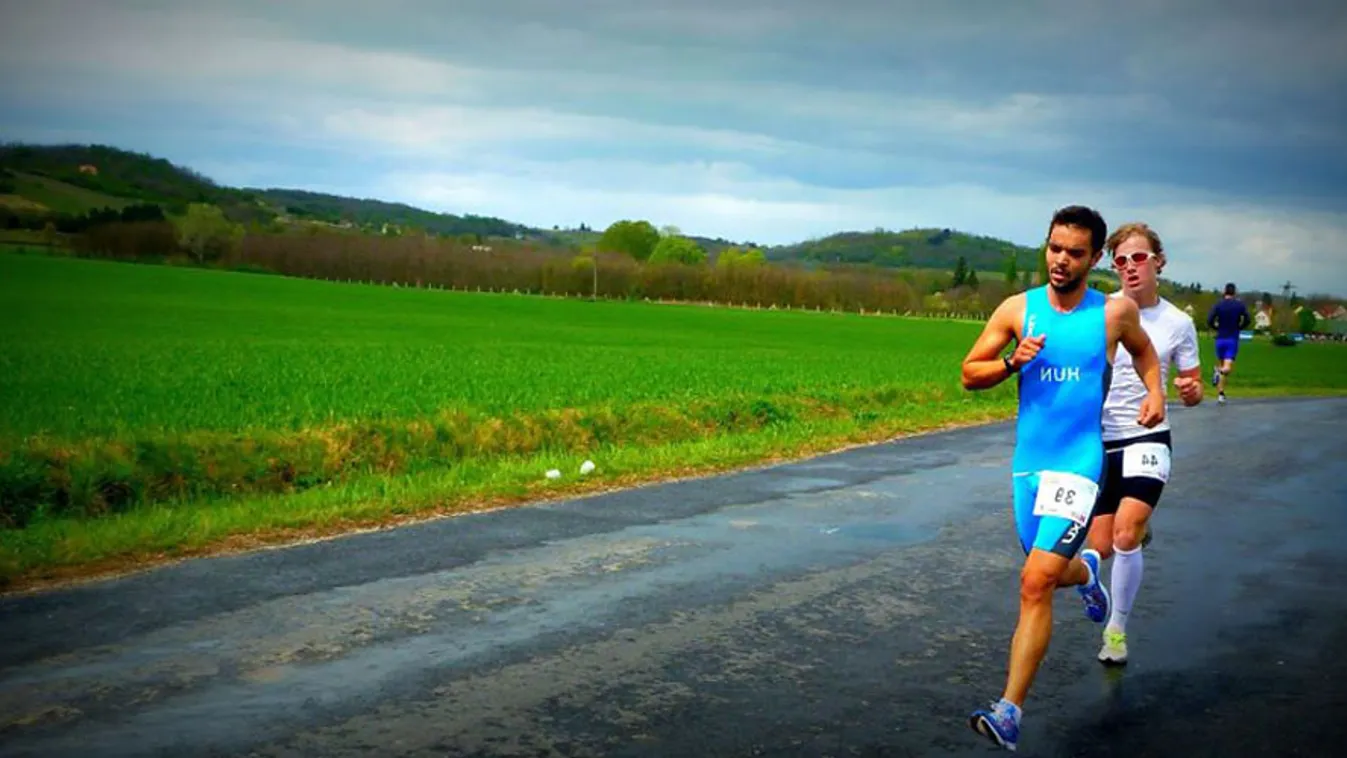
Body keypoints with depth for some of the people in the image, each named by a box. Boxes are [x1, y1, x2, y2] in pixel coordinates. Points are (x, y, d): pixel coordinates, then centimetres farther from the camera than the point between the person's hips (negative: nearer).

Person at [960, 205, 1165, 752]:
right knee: (1051, 572, 18)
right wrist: (1013, 362, -13)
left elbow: (1142, 349, 22)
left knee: (1035, 583, -16)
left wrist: (1155, 391, 5)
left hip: (1078, 464, -4)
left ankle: (1009, 712, -13)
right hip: (1027, 461, 4)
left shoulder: (1115, 312, 0)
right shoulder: (1018, 309, 2)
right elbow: (970, 375, 5)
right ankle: (1085, 570, 57)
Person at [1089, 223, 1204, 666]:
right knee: (1102, 548, 5)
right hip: (1097, 439, 1)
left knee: (1125, 534, -20)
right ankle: (1137, 529, 44)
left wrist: (1190, 391, -16)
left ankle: (1116, 629, 0)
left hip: (1147, 438, -1)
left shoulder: (1178, 323, -1)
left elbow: (1193, 388, 8)